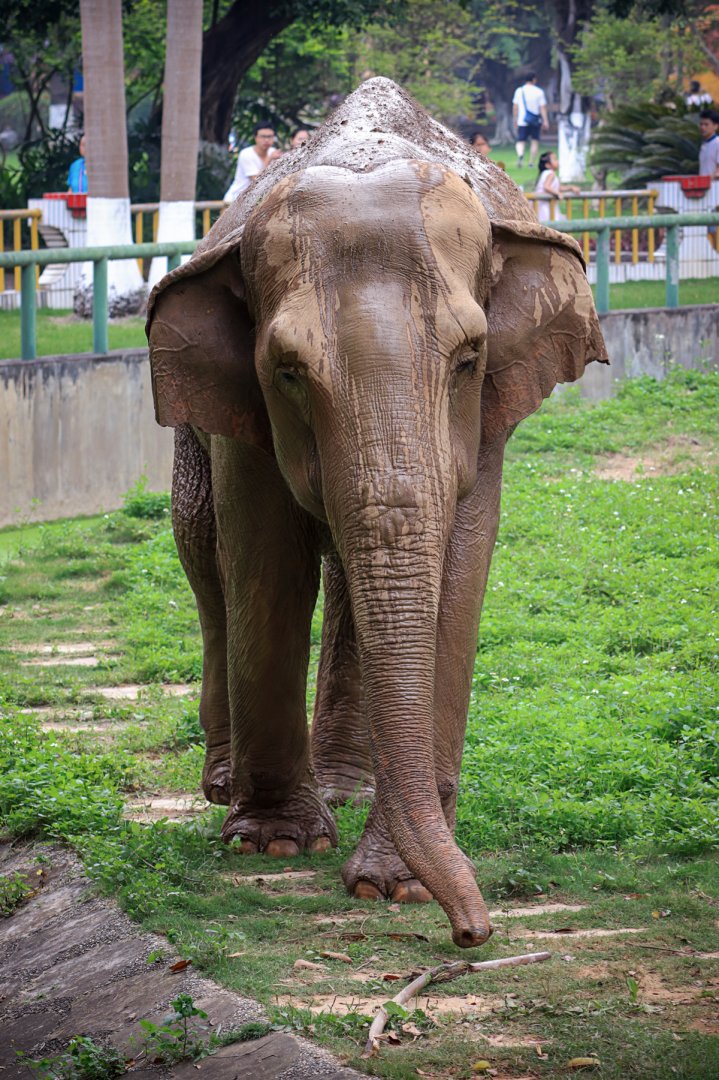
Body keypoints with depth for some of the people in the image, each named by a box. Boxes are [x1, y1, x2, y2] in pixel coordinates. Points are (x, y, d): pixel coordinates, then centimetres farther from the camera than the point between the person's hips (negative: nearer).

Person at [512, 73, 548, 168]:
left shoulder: (519, 91, 3)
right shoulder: (539, 91, -3)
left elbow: (515, 107, 6)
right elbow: (543, 107, -5)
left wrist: (515, 119, 16)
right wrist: (545, 121, -2)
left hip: (522, 121, 1)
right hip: (535, 121, -1)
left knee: (520, 141, 4)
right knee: (535, 141, 12)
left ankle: (520, 154, -27)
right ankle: (531, 163, 11)